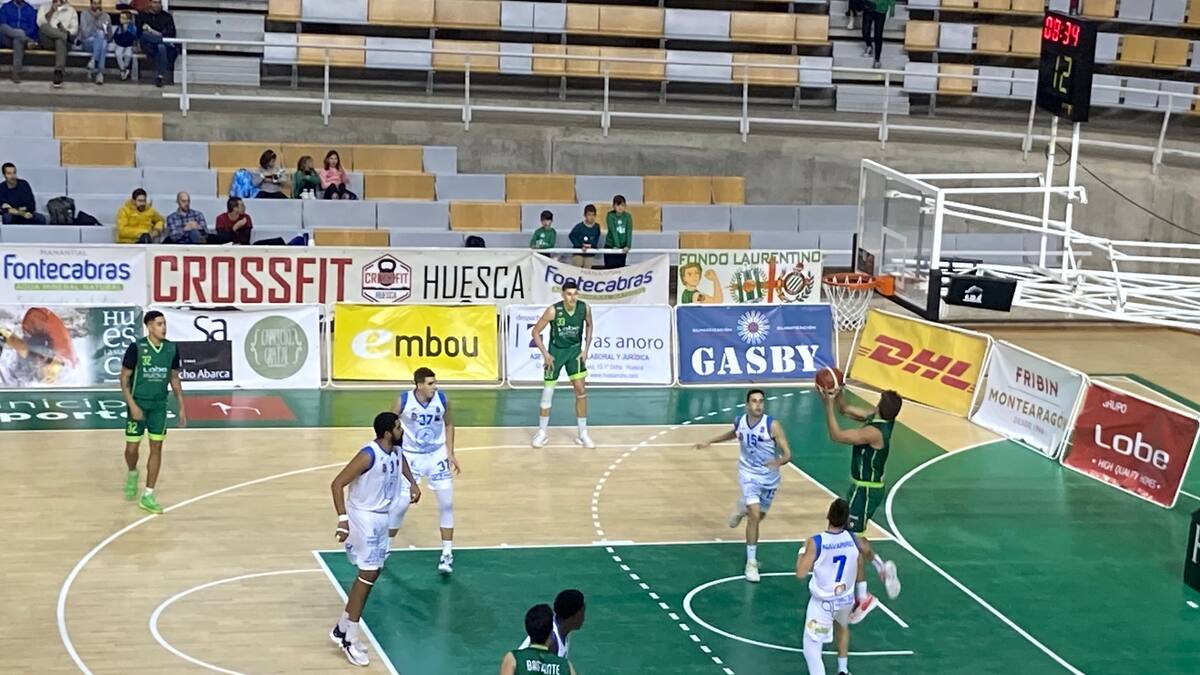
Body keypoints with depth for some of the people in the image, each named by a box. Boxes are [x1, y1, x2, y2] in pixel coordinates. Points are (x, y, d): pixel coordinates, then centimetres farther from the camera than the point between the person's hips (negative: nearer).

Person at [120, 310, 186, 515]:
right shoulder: (136, 348, -14)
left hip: (159, 405, 3)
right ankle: (132, 474, 36)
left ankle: (148, 496, 6)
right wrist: (132, 405, -17)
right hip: (139, 404, -3)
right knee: (132, 448, 1)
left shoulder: (171, 349, -2)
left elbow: (174, 378, 9)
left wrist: (182, 407, 6)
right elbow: (124, 377, -9)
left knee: (156, 448, 0)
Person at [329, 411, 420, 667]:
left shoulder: (396, 452, 0)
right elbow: (337, 483, -25)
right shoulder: (369, 455, -25)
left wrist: (412, 483, 9)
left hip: (381, 517, 9)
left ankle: (342, 629, 25)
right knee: (367, 574, -8)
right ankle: (349, 639, 1)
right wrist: (343, 519, -32)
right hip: (363, 518, -9)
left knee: (372, 573, 14)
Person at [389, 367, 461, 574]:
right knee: (400, 504, -3)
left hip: (437, 454, 2)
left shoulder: (442, 399, -13)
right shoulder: (403, 401, -20)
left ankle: (447, 553, 7)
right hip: (411, 456, -2)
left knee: (447, 503, -3)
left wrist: (450, 453, -1)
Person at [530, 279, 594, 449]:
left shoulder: (585, 308, -15)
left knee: (581, 391, -3)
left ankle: (583, 434, 7)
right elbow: (536, 331, -14)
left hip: (575, 350, 2)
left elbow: (589, 325, 7)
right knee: (548, 392, 2)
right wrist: (545, 354, -18)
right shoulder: (553, 310, -24)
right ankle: (542, 432, 18)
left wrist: (586, 349, -1)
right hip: (556, 351, -2)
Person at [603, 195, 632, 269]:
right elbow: (613, 231, -18)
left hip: (622, 248, 2)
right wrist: (617, 246, -27)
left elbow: (629, 232, -11)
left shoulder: (628, 216, -3)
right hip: (610, 246, -2)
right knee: (609, 268, -2)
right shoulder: (610, 216, -10)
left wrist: (628, 246, -23)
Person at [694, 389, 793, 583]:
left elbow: (787, 453, -24)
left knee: (758, 516, 19)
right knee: (755, 515, -18)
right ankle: (751, 562, -8)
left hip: (769, 476, 0)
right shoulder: (739, 421, -11)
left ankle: (741, 506, 57)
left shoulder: (772, 425, -22)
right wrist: (710, 442, 17)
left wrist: (779, 461, -46)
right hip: (749, 473, 0)